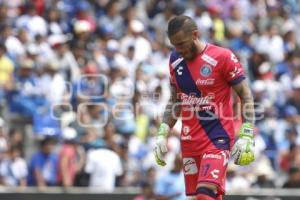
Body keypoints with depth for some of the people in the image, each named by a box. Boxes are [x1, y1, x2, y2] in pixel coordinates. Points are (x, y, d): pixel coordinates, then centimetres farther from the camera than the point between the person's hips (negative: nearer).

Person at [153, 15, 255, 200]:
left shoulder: (222, 58, -10)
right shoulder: (176, 60, 9)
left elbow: (246, 96, -6)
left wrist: (246, 136, -12)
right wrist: (162, 134, 12)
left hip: (218, 138, -6)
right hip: (189, 141, 6)